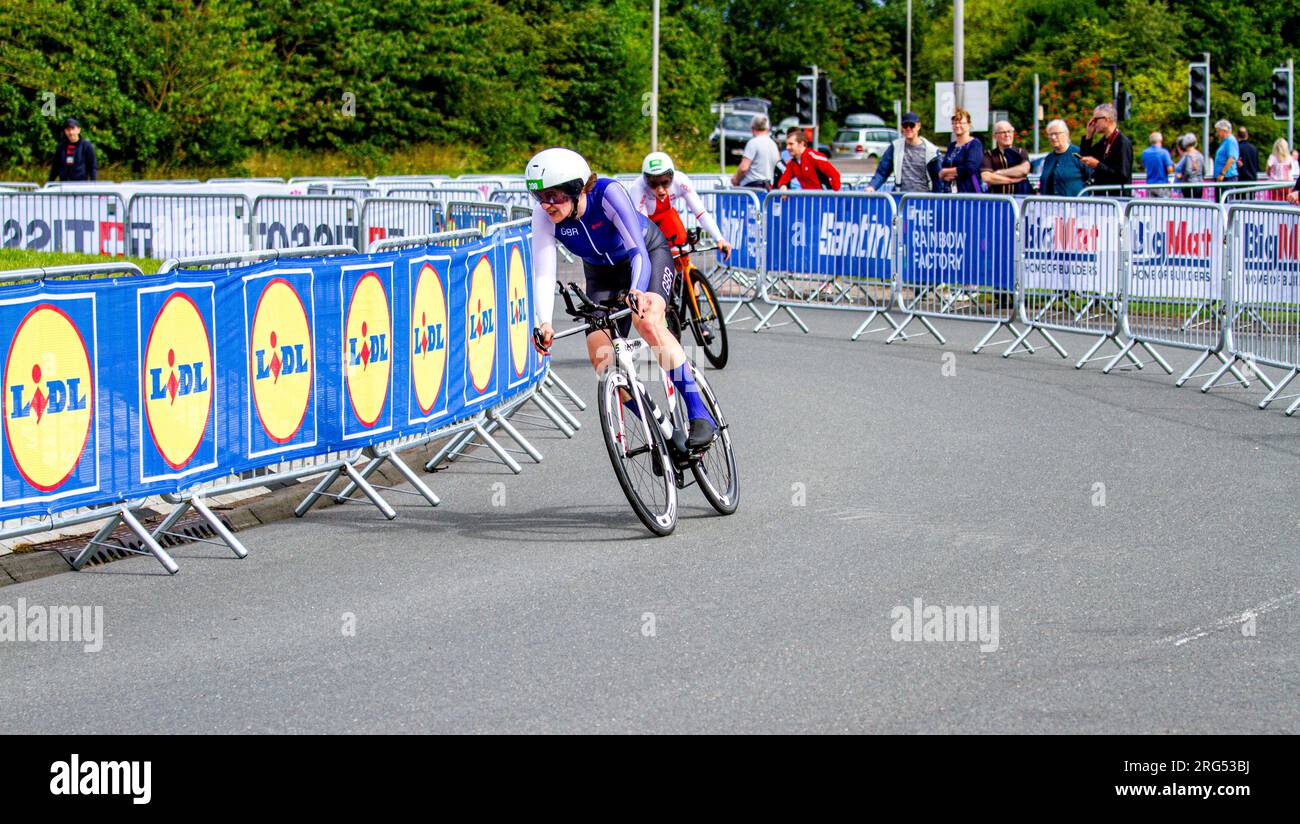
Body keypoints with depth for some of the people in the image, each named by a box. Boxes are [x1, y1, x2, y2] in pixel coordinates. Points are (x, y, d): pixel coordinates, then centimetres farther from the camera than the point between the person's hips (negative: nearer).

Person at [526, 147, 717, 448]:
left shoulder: (609, 193, -35)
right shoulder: (544, 215, -25)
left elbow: (638, 251, -41)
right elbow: (543, 273, -30)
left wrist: (637, 293, -61)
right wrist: (544, 324, -47)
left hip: (649, 253, -4)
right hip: (603, 273, 4)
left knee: (648, 322, -34)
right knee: (600, 354, -16)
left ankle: (700, 415, -32)